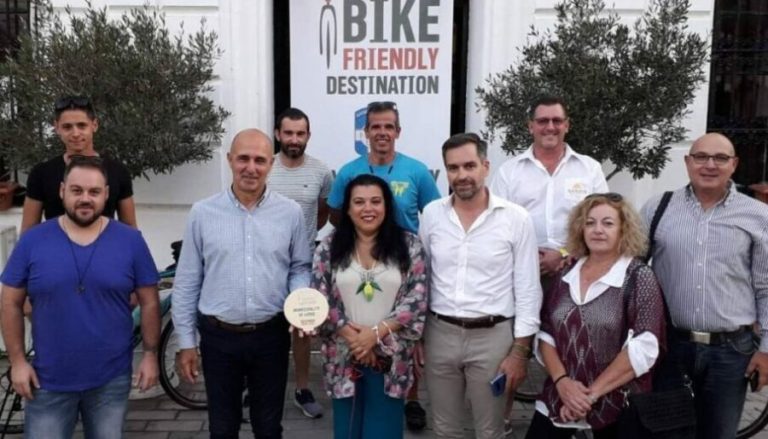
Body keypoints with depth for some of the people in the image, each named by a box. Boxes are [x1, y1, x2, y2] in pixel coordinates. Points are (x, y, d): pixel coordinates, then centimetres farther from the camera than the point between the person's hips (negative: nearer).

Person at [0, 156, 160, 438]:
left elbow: (149, 302, 0)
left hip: (111, 381, 0)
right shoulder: (32, 241, -4)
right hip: (48, 381, 0)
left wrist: (150, 355, -3)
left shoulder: (131, 241, -4)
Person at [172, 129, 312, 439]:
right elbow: (187, 283, 1)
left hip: (271, 335, 0)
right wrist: (186, 341, 1)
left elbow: (300, 268, 7)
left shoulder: (290, 213, -3)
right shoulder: (202, 213, -4)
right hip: (218, 337, 0)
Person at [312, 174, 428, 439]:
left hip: (390, 357, -1)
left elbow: (416, 299, -7)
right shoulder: (329, 247, 2)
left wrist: (377, 333, -16)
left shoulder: (409, 246, -1)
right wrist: (351, 335, -13)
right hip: (344, 356, 1)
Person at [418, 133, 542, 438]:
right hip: (440, 334, 3)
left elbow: (528, 290, -5)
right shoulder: (431, 214, 0)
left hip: (492, 336, -2)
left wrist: (520, 351, -6)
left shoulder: (516, 218, -8)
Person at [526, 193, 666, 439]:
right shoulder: (565, 277, 6)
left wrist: (594, 392, -15)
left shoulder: (639, 278, -7)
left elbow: (644, 347, -14)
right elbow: (545, 334, 7)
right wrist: (561, 381, -9)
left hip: (616, 406, -3)